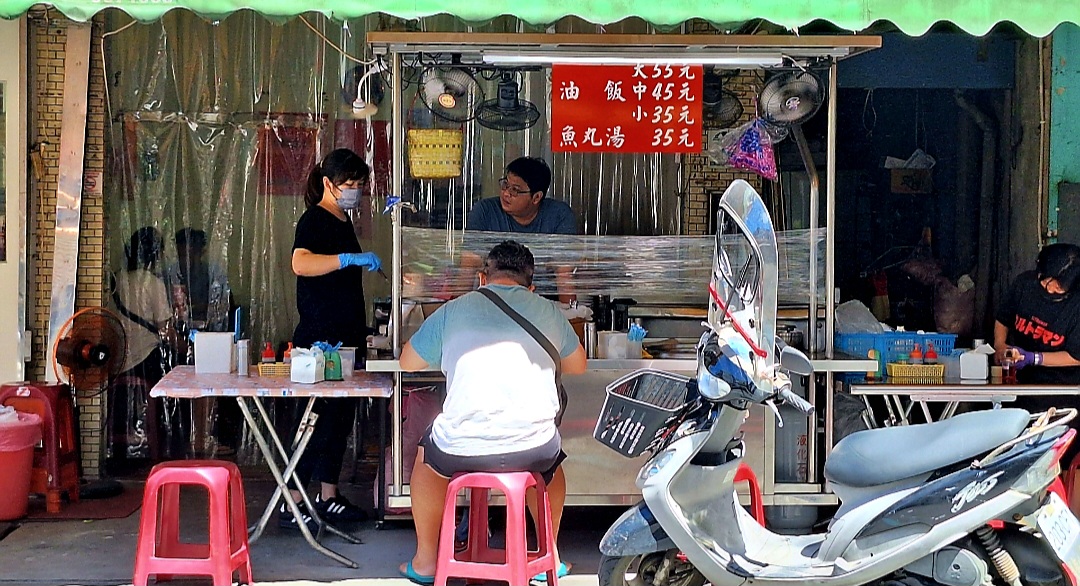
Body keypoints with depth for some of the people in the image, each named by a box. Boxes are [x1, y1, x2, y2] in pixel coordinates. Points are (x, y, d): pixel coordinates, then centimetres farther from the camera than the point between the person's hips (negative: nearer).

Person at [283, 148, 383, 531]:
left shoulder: (342, 221, 15)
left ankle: (328, 497, 22)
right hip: (320, 340, -9)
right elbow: (300, 263, -36)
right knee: (319, 420, -7)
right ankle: (291, 506, -1)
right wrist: (350, 258, -44)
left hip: (345, 337, 9)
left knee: (341, 417, 13)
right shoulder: (314, 221, -13)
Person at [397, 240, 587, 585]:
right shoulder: (548, 311, 9)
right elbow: (578, 366, 25)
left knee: (427, 456, 35)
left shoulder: (453, 310, 6)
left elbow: (408, 363, 19)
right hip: (534, 449, 1)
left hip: (461, 448, -1)